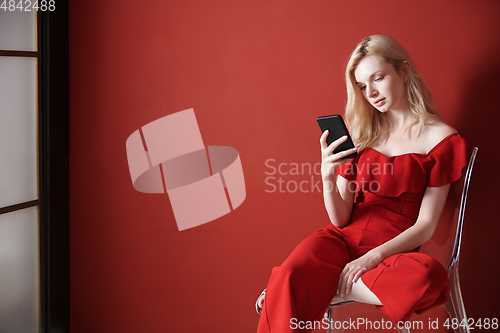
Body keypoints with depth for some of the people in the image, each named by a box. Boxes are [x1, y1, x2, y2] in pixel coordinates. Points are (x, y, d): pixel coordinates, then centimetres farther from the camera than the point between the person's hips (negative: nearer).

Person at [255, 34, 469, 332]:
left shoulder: (440, 137, 2)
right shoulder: (362, 132, 13)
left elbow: (425, 226, -3)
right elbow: (340, 220, 5)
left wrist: (373, 257, -18)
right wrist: (328, 178, -14)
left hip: (393, 248, -1)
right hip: (345, 238, 1)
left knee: (429, 277, -37)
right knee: (289, 277, -32)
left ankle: (324, 287, -20)